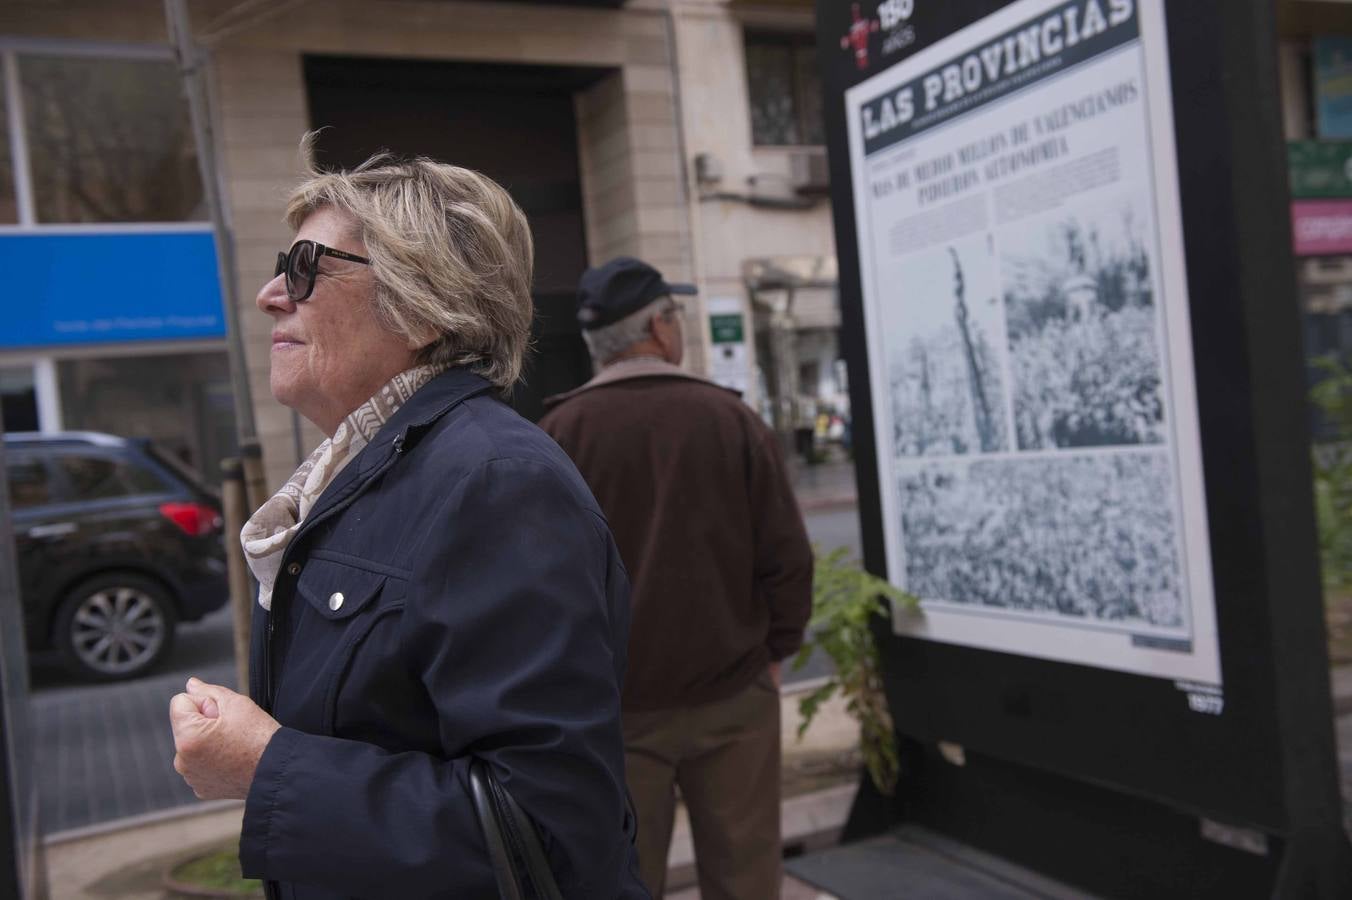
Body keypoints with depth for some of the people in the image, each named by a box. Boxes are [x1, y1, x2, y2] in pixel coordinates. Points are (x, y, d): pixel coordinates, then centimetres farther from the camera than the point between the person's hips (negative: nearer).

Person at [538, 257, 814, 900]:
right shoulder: (731, 417, -4)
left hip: (612, 704, 0)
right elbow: (787, 554, -4)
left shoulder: (560, 432, -5)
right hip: (733, 695, 1)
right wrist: (775, 650, 9)